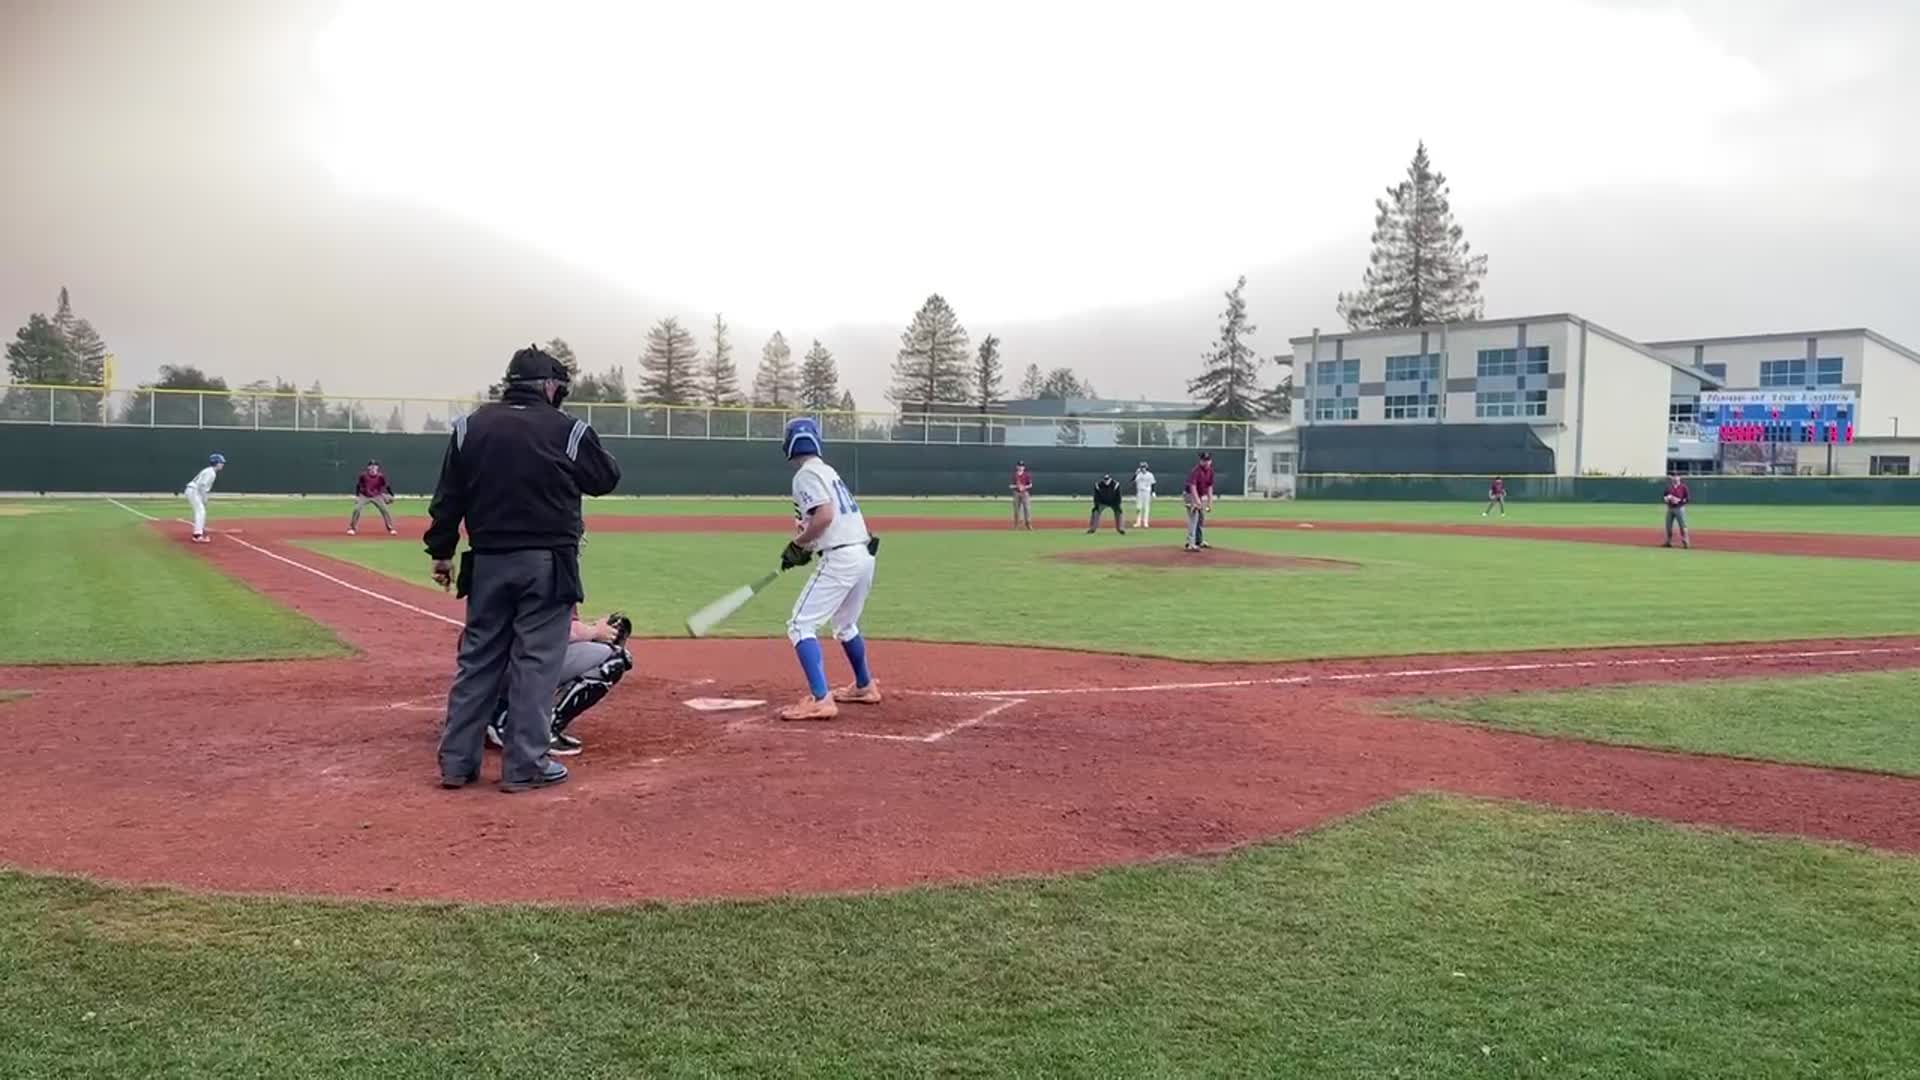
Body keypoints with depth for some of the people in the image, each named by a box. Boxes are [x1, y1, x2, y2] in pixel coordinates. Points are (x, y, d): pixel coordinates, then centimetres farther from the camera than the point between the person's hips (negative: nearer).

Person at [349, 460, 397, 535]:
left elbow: (386, 486, -1)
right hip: (364, 496, 0)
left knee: (384, 510, -11)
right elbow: (358, 485, -1)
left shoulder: (380, 476, -12)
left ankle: (390, 528, 1)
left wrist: (390, 495, -6)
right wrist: (357, 496, -5)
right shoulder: (363, 475, -13)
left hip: (377, 496, 0)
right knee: (356, 509, -15)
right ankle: (352, 528, 0)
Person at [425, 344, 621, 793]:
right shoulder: (568, 430, -6)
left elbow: (448, 496, 5)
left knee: (478, 659, 11)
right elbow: (606, 479, 6)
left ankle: (456, 761, 14)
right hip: (548, 564, -4)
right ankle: (524, 766, 4)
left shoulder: (470, 426, 4)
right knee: (536, 662, 2)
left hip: (489, 562, 4)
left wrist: (441, 551, 12)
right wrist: (592, 451, 24)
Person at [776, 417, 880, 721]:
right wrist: (806, 548, 12)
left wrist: (797, 544, -9)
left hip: (841, 558, -9)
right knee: (845, 624, 29)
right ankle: (864, 686, 42)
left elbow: (825, 516, -21)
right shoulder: (827, 470, 21)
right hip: (864, 555, 10)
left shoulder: (806, 474, -7)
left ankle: (819, 700, -19)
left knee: (801, 626, -8)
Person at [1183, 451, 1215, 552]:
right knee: (1193, 520, -13)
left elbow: (1209, 486, 9)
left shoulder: (1210, 471, 2)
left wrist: (1210, 502, 6)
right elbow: (1193, 486, -28)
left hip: (1203, 497, 8)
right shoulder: (1196, 470, -22)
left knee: (1202, 520, 16)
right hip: (1192, 496, -8)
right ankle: (1191, 544, -16)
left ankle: (1200, 541, 28)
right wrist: (1197, 501, -35)